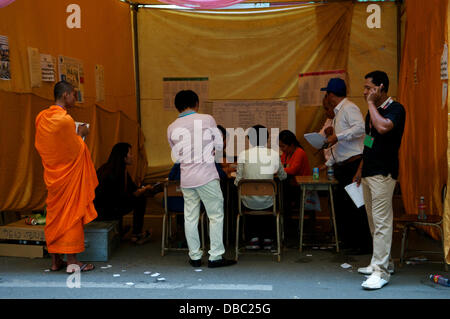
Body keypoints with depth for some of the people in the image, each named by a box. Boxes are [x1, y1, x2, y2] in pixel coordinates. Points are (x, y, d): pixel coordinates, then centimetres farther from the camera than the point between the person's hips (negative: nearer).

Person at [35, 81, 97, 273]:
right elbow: (75, 151, -14)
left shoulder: (41, 117, 4)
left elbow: (39, 146, 13)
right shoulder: (65, 120, -19)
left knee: (54, 215, 12)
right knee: (71, 214, 0)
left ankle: (55, 260, 18)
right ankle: (72, 261, 5)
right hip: (69, 175, -7)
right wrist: (80, 134, 2)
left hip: (52, 175, 7)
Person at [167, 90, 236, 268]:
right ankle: (215, 256, 4)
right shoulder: (207, 119, -4)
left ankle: (195, 257, 17)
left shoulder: (172, 128, 7)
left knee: (190, 217, 10)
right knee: (216, 215, 4)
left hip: (186, 178, 4)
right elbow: (219, 145, 3)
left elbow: (176, 156, 14)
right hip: (206, 175, -4)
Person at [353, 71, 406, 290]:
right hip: (369, 173, 9)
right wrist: (360, 169, 24)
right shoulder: (373, 111, 17)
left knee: (382, 222, -9)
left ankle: (381, 271, -7)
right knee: (374, 221, 14)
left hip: (383, 173, -9)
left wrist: (371, 103, -18)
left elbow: (383, 127, -31)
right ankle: (382, 262, 24)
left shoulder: (395, 109, -10)